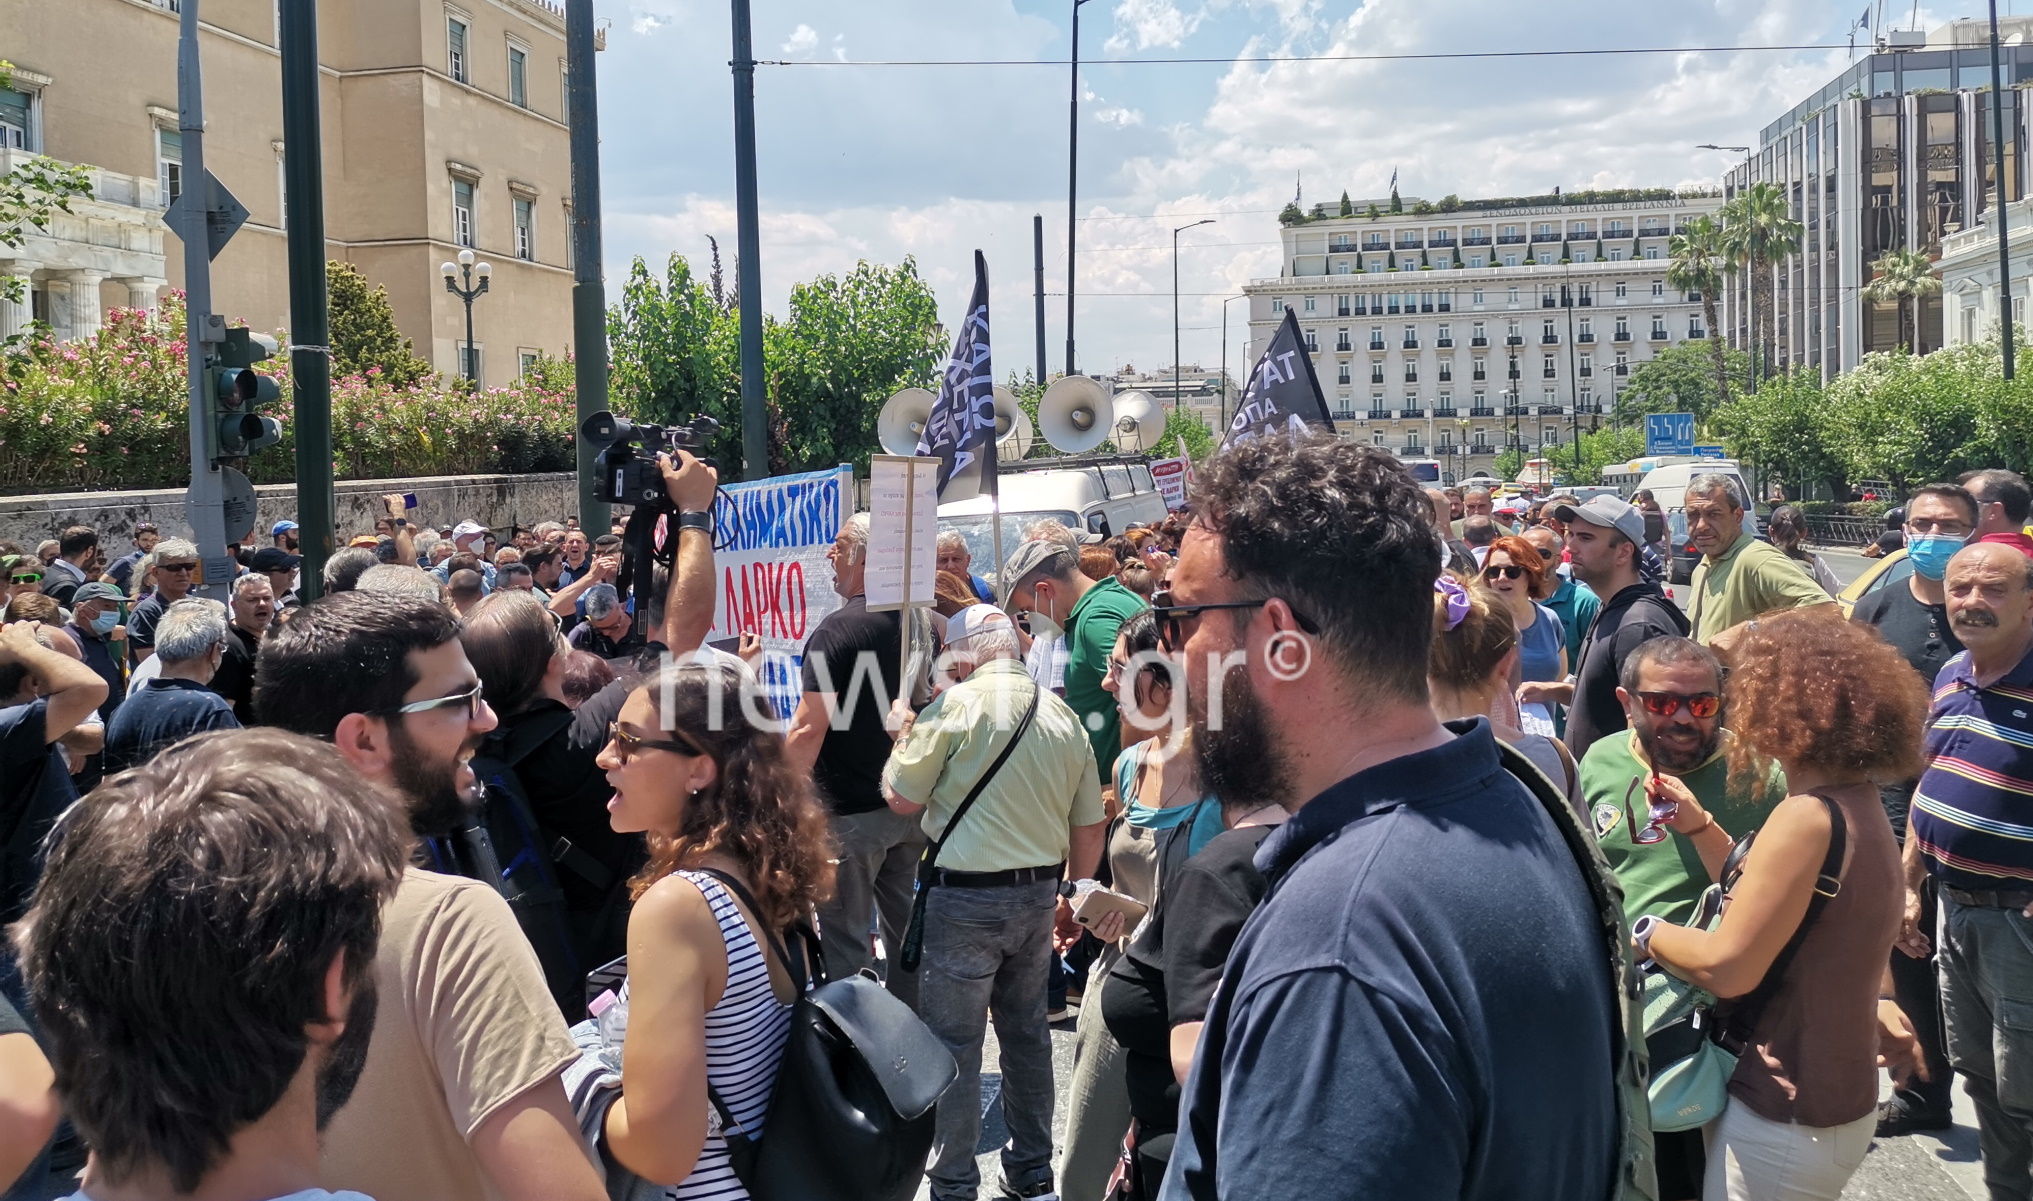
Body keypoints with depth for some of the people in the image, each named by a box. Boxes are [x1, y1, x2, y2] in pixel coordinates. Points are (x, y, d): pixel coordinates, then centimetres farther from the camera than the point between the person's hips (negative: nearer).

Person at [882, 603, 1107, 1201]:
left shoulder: (956, 705, -12)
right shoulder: (1063, 715, 4)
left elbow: (902, 798, -7)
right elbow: (1090, 824, 9)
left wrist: (904, 732, 10)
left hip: (966, 898, -6)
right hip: (1039, 893, 6)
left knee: (953, 1043, 4)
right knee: (1026, 1032, 18)